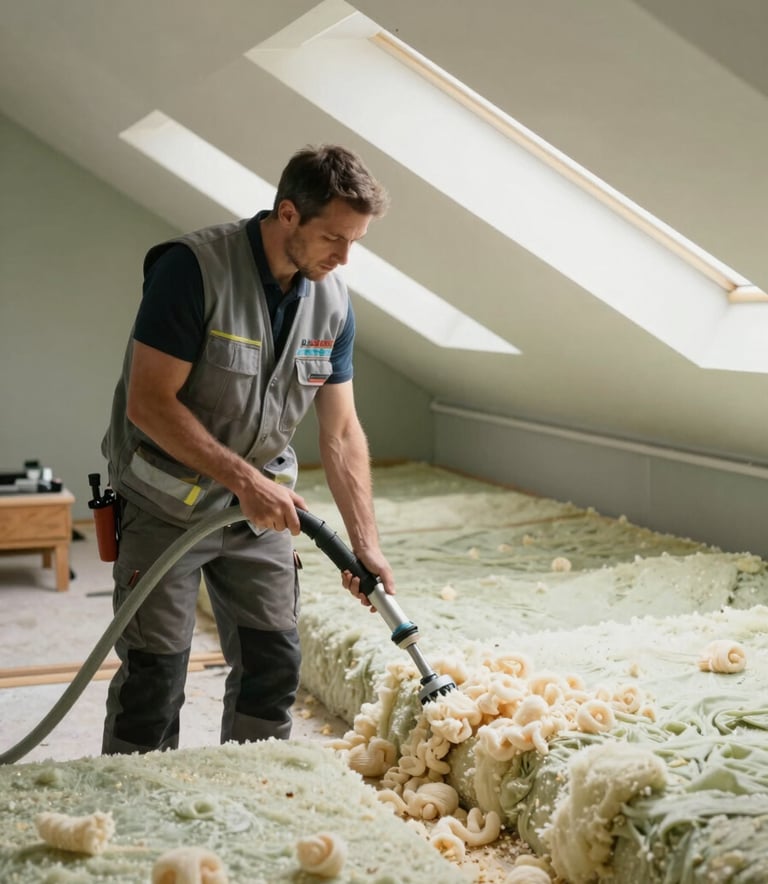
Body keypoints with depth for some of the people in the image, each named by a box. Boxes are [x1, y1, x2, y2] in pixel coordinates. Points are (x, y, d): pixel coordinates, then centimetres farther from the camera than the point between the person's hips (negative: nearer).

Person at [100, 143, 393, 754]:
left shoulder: (334, 300, -3)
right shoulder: (194, 268, -22)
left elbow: (341, 433, 1)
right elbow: (148, 403, -24)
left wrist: (365, 543, -5)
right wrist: (245, 479, -26)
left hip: (261, 504, 6)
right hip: (167, 502, -5)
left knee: (274, 664, 8)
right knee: (154, 675, -2)